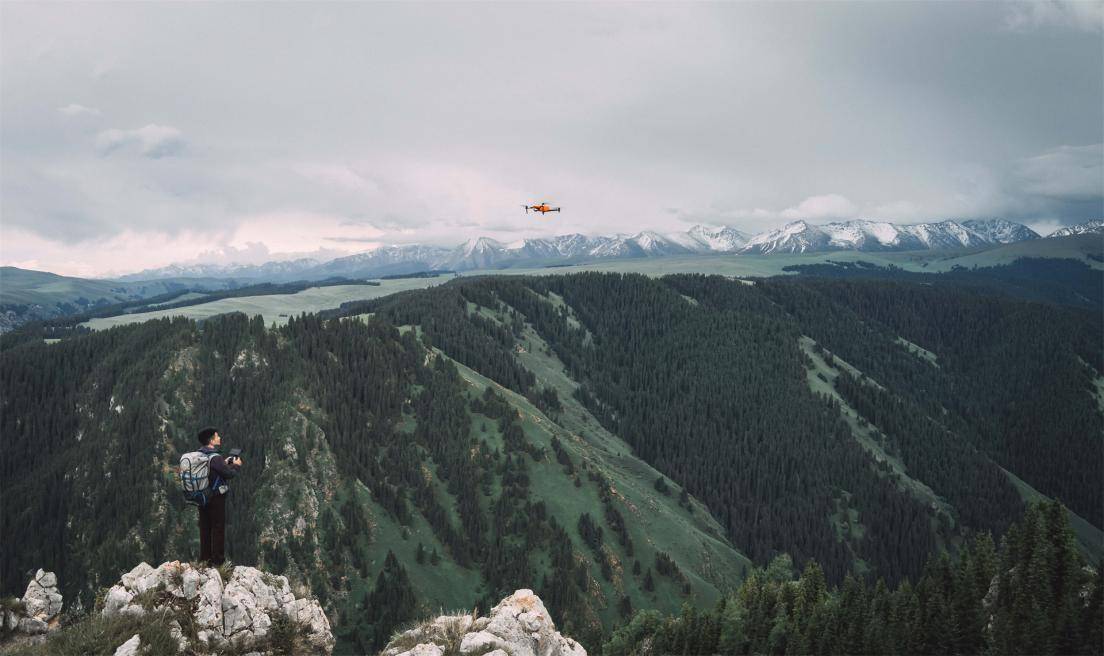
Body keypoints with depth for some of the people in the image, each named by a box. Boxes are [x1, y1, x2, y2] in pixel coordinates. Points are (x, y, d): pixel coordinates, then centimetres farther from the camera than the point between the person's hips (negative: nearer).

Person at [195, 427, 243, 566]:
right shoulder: (215, 458, -21)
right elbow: (229, 474, -18)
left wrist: (225, 463, 15)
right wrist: (236, 465, 0)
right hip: (216, 498, -8)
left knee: (204, 528, 15)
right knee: (218, 528, 2)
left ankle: (204, 559, 22)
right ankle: (218, 560, 6)